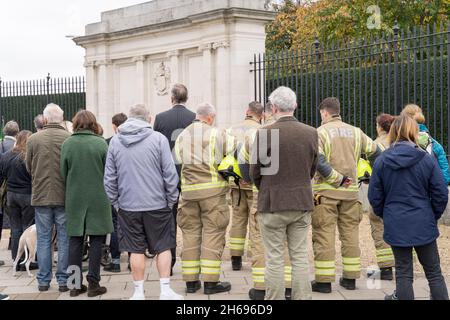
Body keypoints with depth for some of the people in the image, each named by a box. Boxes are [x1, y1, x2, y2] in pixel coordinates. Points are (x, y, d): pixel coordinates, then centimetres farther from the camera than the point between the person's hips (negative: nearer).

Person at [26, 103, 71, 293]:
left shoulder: (33, 139, -4)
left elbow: (29, 168, 6)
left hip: (40, 196, 1)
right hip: (65, 196, -1)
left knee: (43, 239, 10)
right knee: (64, 238, 7)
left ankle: (43, 280, 14)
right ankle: (63, 280, 10)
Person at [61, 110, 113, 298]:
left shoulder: (67, 144, -2)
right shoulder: (101, 143, -6)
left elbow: (63, 172, 3)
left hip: (74, 199, 2)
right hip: (98, 199, -2)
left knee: (75, 241, 9)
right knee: (96, 241, 5)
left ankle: (76, 284, 11)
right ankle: (93, 284, 4)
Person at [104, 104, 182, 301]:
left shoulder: (115, 141, 4)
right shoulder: (158, 139, -5)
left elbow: (109, 177, 6)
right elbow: (170, 173, -6)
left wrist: (115, 202, 13)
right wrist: (171, 200, 3)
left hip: (128, 206, 2)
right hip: (157, 204, -2)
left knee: (136, 250, 9)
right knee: (163, 247, 8)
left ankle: (139, 292, 14)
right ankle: (165, 290, 8)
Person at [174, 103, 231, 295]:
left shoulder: (182, 136, 13)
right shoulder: (216, 134, -1)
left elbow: (177, 163, 9)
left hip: (188, 191, 4)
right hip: (212, 189, -4)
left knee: (190, 233, 9)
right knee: (213, 233, -1)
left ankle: (191, 281, 13)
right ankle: (210, 282, -2)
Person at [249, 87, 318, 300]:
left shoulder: (265, 133, -12)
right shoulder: (311, 133, -1)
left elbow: (255, 172, -3)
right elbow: (312, 169, 8)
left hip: (273, 203, -3)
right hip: (303, 202, 3)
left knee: (275, 258, 3)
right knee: (300, 257, 9)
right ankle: (303, 297, 12)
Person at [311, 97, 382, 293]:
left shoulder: (320, 132, -7)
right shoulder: (355, 132, 9)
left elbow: (318, 161, -19)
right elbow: (375, 152, 12)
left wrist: (338, 179, -11)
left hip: (326, 191, -5)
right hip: (351, 192, 5)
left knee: (325, 235, 0)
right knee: (350, 234, 12)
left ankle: (324, 280, 1)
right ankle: (350, 278, 18)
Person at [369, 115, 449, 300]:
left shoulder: (381, 161, -4)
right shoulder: (427, 160, -6)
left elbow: (375, 197, 0)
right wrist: (434, 216, 13)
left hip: (396, 226, 1)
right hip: (424, 225, 0)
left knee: (404, 273, 8)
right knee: (434, 272, 11)